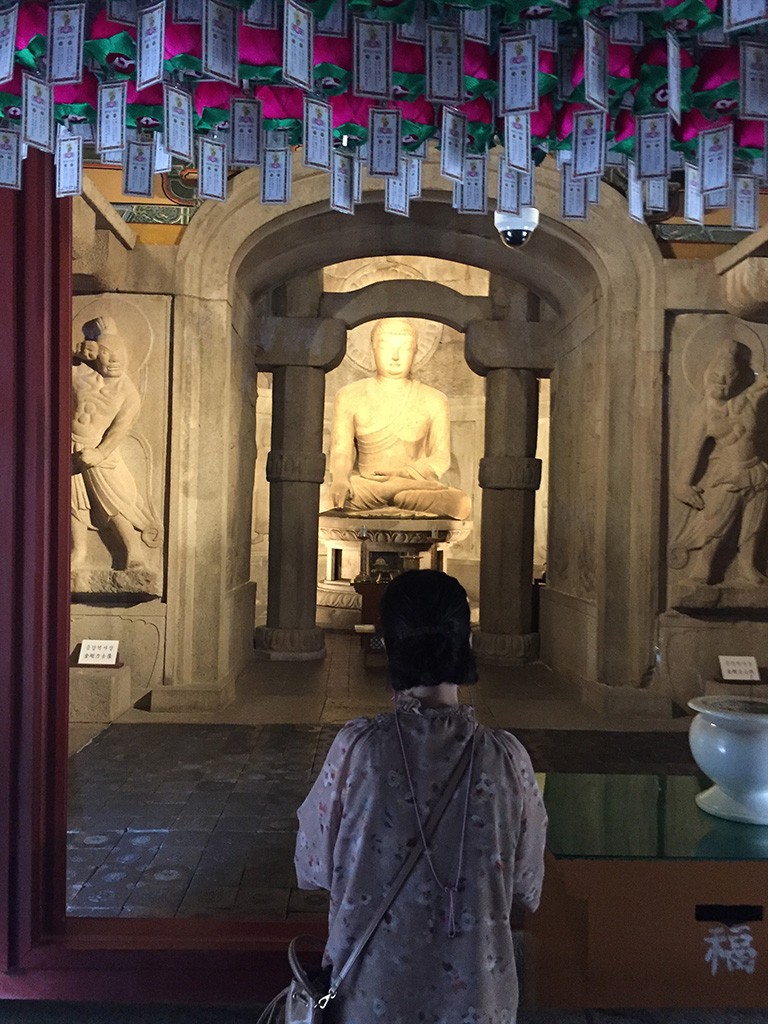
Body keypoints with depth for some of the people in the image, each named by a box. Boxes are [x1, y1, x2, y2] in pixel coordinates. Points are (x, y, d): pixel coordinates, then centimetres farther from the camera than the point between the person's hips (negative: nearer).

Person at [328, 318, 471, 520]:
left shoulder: (433, 400, 10)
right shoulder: (349, 396, 10)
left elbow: (441, 458, 6)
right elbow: (341, 451, 5)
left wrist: (402, 473, -13)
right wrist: (340, 479, -19)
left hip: (417, 485, 1)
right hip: (366, 485, 0)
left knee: (461, 503, -31)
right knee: (339, 493, -36)